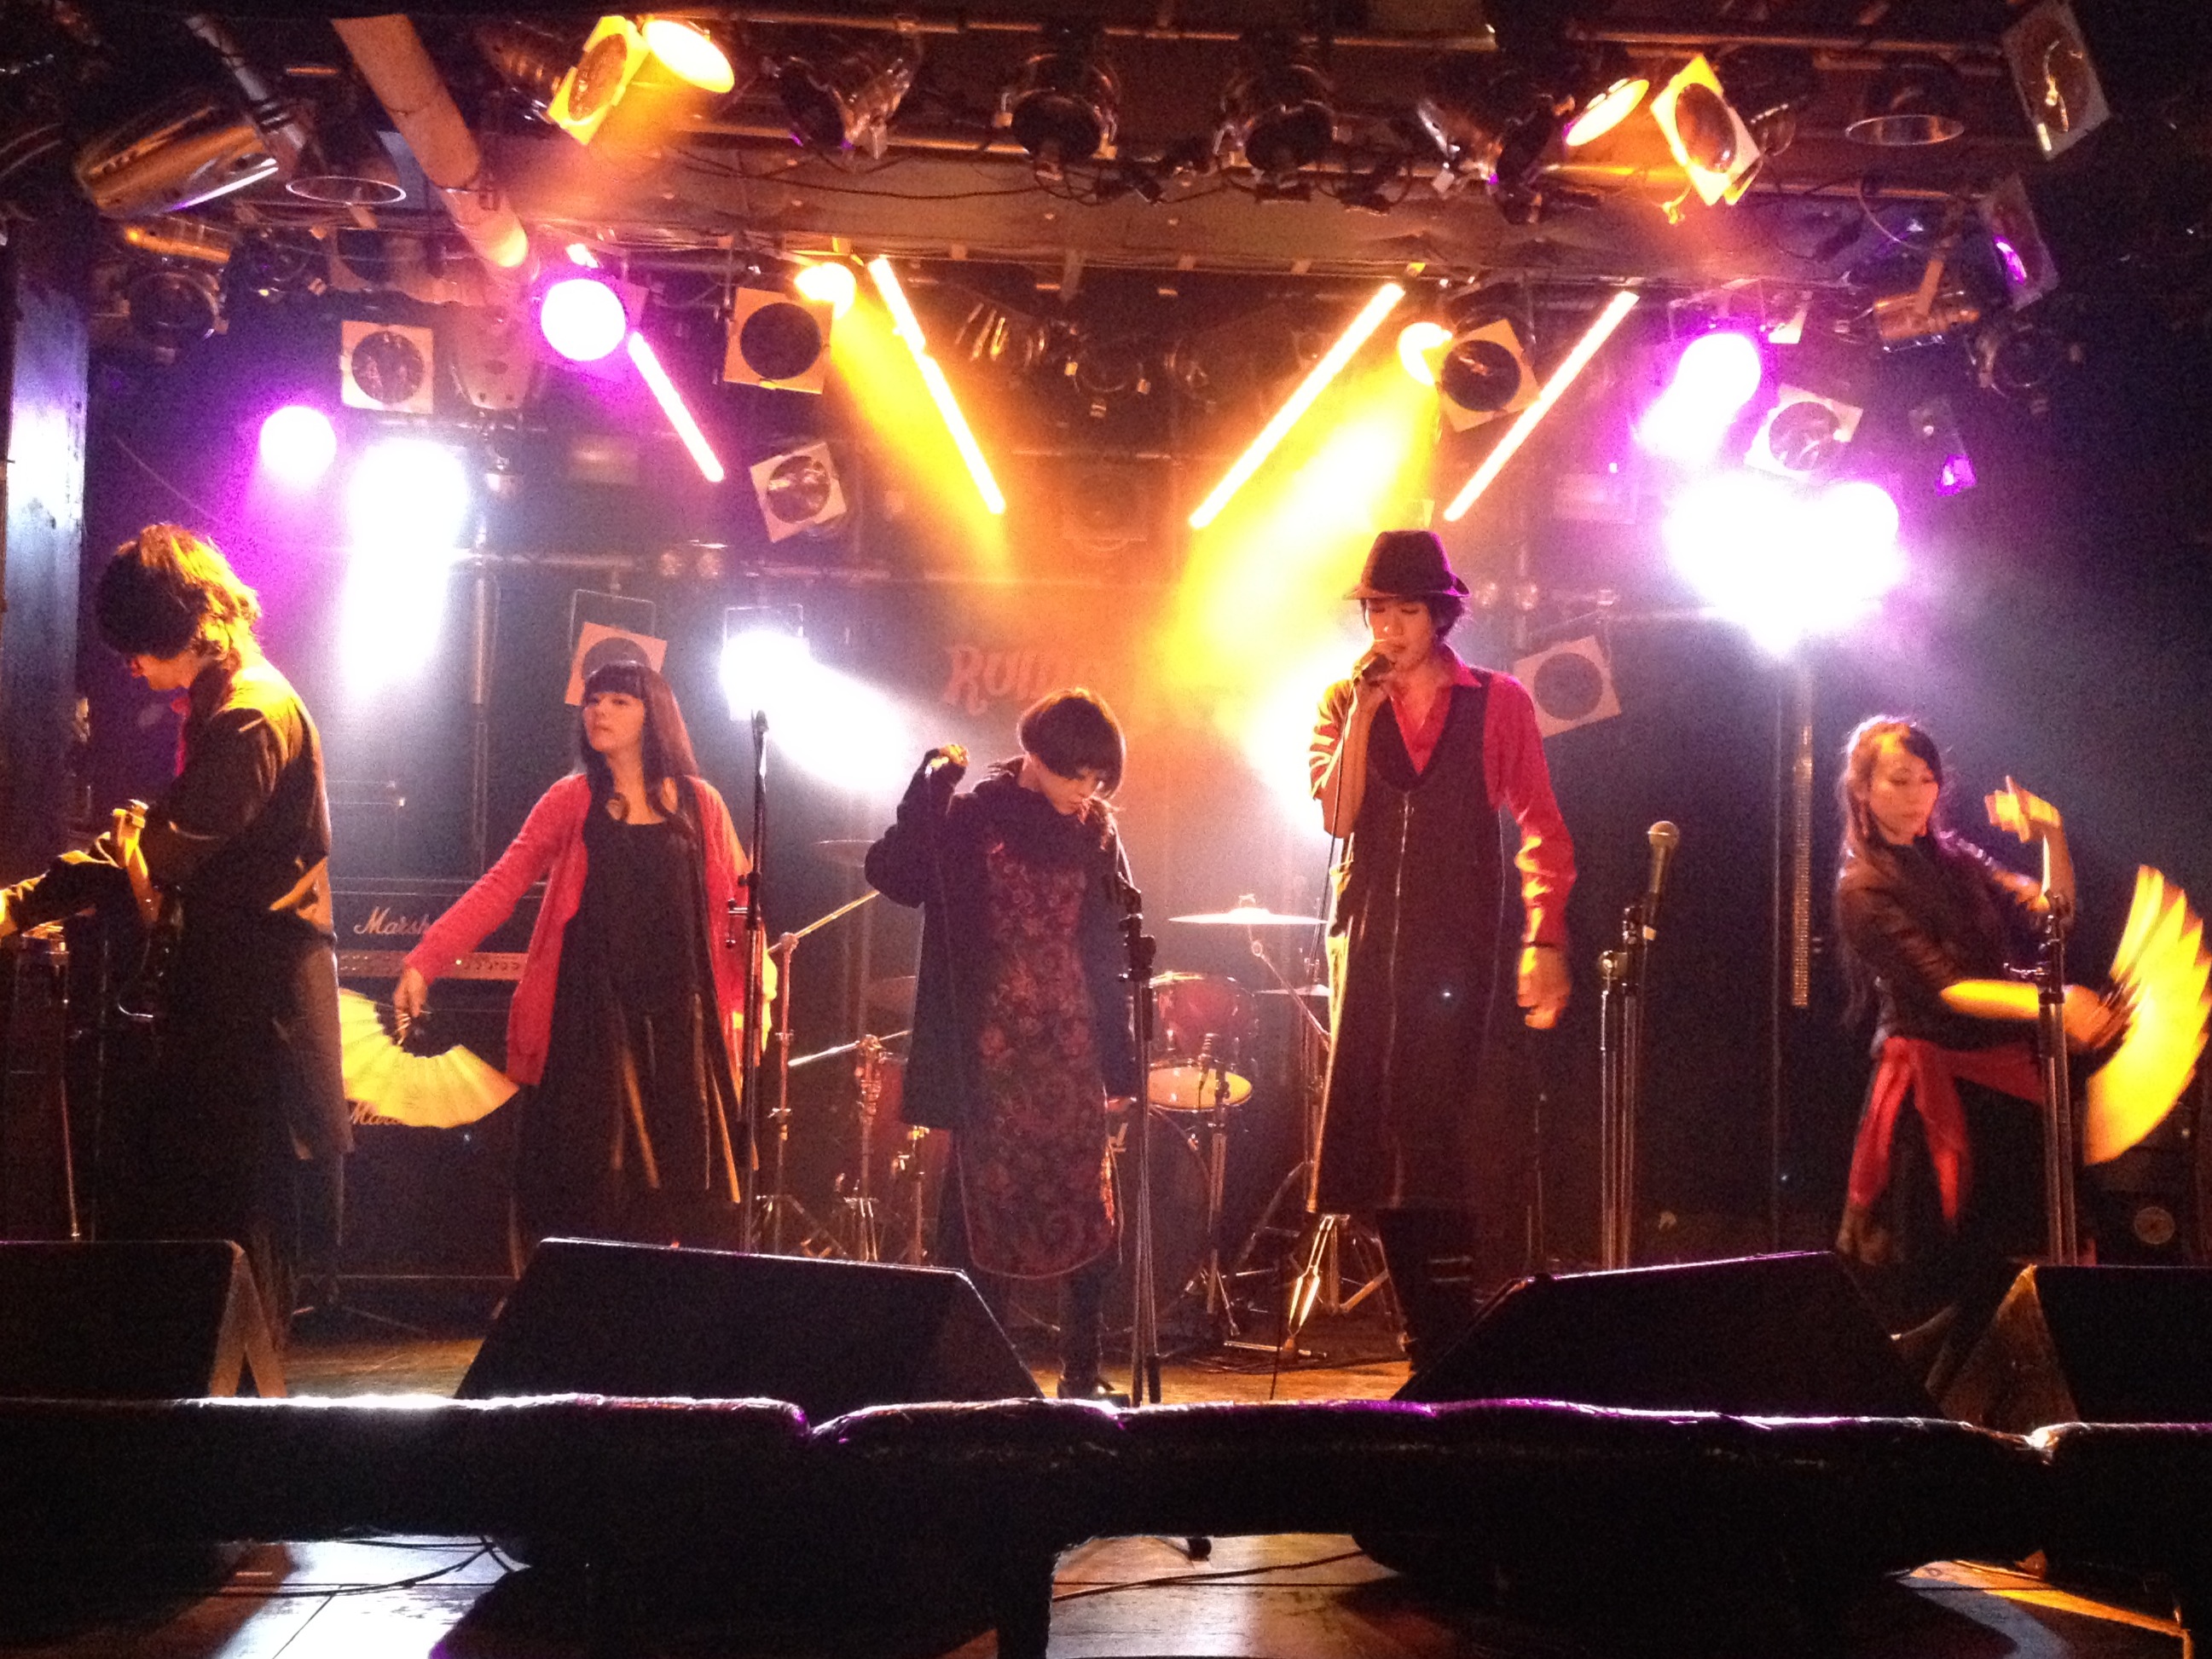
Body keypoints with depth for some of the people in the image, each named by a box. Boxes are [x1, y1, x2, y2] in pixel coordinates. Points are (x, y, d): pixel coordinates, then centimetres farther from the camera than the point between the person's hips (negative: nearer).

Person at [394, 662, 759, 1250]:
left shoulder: (698, 804, 9)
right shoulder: (571, 802, 6)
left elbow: (735, 910, 8)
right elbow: (500, 887, -3)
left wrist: (756, 996, -5)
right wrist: (423, 962, -14)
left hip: (678, 1021, 1)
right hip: (589, 1019, -1)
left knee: (678, 1181, 0)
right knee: (592, 1183, -4)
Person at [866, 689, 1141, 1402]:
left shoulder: (1094, 830, 10)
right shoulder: (972, 815, -1)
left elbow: (1114, 937, 13)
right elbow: (893, 874, -13)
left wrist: (1120, 1046, 5)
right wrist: (932, 783, -18)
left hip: (1072, 1048, 3)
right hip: (992, 1049, -3)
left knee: (1087, 1210, 2)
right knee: (985, 1207, 0)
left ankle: (1083, 1371, 12)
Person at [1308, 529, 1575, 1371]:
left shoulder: (1498, 702, 6)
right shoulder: (1343, 703, 13)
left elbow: (1541, 827, 3)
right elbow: (1336, 812, -2)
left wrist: (1545, 938, -7)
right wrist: (1364, 706, -7)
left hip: (1455, 943, -3)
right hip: (1367, 934, 3)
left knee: (1432, 1132, -10)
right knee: (1380, 1140, 2)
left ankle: (1446, 1341, -2)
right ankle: (1433, 1339, 12)